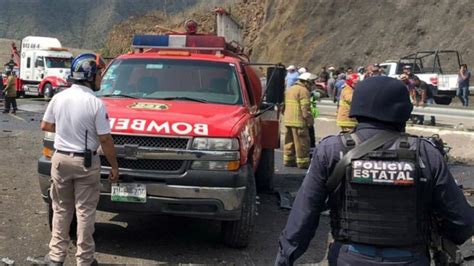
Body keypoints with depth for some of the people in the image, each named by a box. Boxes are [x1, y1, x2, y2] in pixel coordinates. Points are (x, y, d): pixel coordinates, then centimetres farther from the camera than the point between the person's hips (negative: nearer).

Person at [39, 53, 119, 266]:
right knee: (85, 212, 5)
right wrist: (114, 166, -3)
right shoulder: (96, 104, -16)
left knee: (61, 209, 16)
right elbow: (105, 140, -13)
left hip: (60, 159, 4)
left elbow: (45, 126, 9)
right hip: (86, 162, -4)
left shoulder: (58, 98, -2)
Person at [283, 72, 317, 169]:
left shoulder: (290, 89, 18)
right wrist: (310, 121, -12)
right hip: (298, 121, -9)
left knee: (289, 141, 16)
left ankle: (288, 160, 21)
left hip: (288, 120, 9)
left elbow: (284, 105, 23)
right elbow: (305, 109, -17)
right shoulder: (304, 91, -11)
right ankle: (302, 162, 3)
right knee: (302, 143, -1)